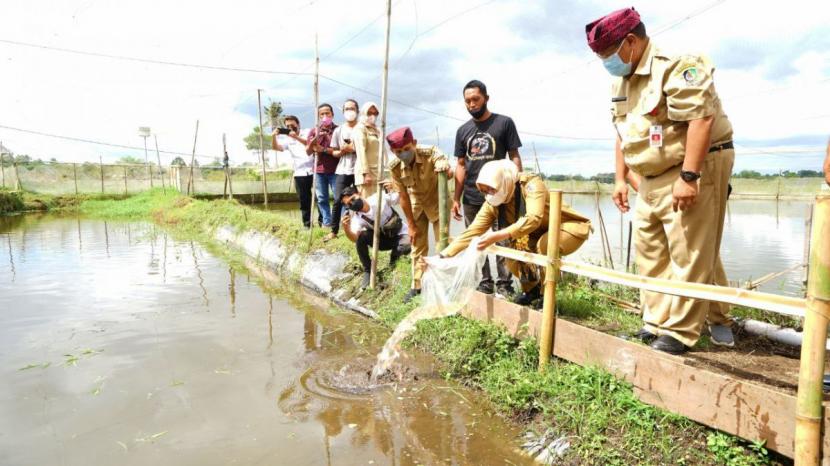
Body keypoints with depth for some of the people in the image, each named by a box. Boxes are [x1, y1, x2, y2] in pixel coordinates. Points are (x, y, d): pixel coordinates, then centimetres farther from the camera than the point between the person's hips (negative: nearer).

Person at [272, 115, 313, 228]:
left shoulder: (307, 132, 3)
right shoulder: (287, 139, 10)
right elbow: (275, 147, -4)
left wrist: (296, 137, -31)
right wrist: (273, 136, -23)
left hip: (314, 171, -3)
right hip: (300, 174, 3)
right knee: (304, 200, 5)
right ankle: (307, 223, 11)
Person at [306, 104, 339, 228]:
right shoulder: (313, 131, 9)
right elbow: (308, 152, 6)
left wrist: (324, 149, -15)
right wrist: (312, 141, -13)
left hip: (334, 170, -4)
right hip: (319, 170, 4)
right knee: (321, 199, 7)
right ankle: (327, 222, 15)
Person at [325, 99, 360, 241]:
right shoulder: (338, 130, 9)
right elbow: (333, 152, 11)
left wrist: (355, 148, -14)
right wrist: (342, 151, -10)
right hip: (343, 171, 2)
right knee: (337, 200, -2)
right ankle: (334, 231, 6)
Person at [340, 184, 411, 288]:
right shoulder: (356, 217, -17)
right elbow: (354, 238, -33)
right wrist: (346, 228, -53)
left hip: (400, 234, -2)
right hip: (382, 238, 2)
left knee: (405, 247, -37)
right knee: (361, 237, -27)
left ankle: (395, 256, 2)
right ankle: (368, 271, -9)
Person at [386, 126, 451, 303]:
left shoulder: (431, 153, -30)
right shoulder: (395, 167, -21)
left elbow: (448, 173, -46)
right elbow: (403, 196, -12)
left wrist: (445, 167, -71)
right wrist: (411, 225, -7)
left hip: (438, 202, -3)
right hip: (416, 205, 3)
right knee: (418, 245, 10)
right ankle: (417, 285, 22)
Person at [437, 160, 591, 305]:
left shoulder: (531, 184, -31)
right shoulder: (492, 203, -13)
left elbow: (533, 218, -46)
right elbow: (472, 231, -15)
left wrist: (498, 236, -57)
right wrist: (443, 256, -25)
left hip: (570, 228, -6)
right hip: (539, 234, 6)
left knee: (545, 245, -35)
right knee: (512, 260, -15)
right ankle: (531, 290, 17)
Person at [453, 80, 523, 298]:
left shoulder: (504, 123, 1)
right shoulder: (463, 131, 12)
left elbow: (514, 157, 1)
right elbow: (461, 166, 13)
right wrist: (456, 198, 8)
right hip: (471, 199, 4)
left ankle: (504, 284, 11)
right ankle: (485, 282, 20)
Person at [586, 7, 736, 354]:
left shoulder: (676, 64, -16)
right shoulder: (621, 81, 12)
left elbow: (701, 118, -25)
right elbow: (622, 133, 17)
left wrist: (688, 176, -28)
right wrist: (620, 179, 14)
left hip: (696, 169, -9)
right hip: (653, 178, 9)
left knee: (690, 255, -5)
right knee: (650, 251, 11)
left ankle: (679, 332, 3)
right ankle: (656, 322, 21)